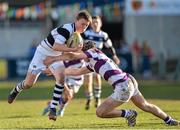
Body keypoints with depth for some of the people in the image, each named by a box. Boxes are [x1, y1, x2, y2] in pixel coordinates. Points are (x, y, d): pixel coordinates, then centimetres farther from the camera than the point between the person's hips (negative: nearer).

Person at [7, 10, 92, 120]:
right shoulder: (67, 29, -30)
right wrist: (73, 49, -50)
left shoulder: (76, 33, -2)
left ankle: (53, 109, -16)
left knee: (61, 78, -22)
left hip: (56, 57, 6)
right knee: (29, 84, -1)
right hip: (42, 54, -6)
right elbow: (56, 46, -42)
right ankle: (16, 90, 37)